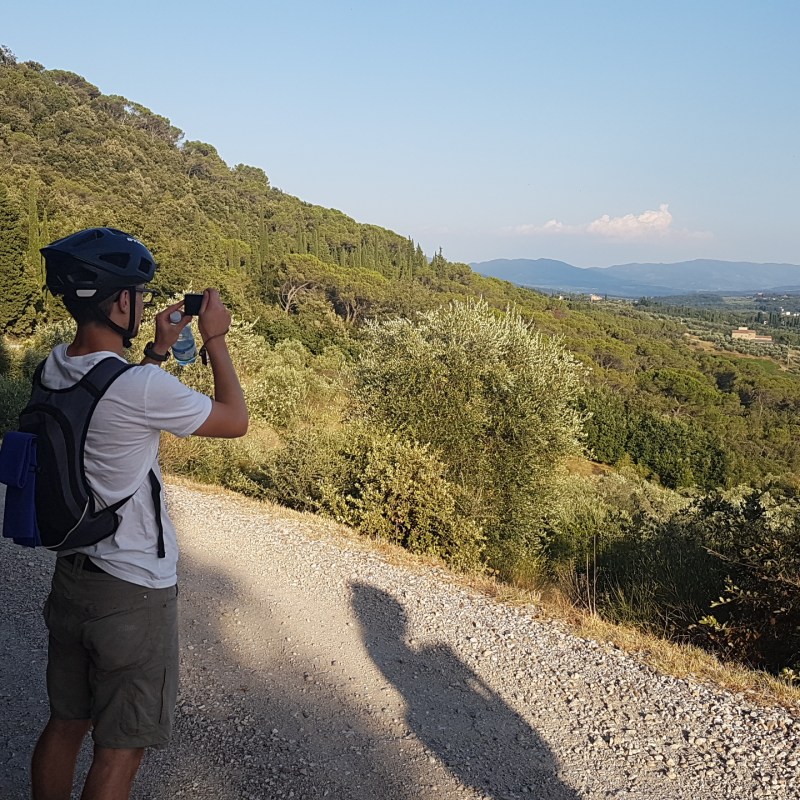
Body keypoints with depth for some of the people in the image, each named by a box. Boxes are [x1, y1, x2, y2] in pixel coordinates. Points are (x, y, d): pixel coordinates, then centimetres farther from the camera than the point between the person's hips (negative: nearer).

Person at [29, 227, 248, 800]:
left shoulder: (55, 369, -1)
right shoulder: (142, 388, -26)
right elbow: (235, 420, -11)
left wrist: (158, 350, 13)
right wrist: (215, 340, -3)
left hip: (71, 576, 8)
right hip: (134, 593, -8)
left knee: (65, 723, 23)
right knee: (121, 750, 10)